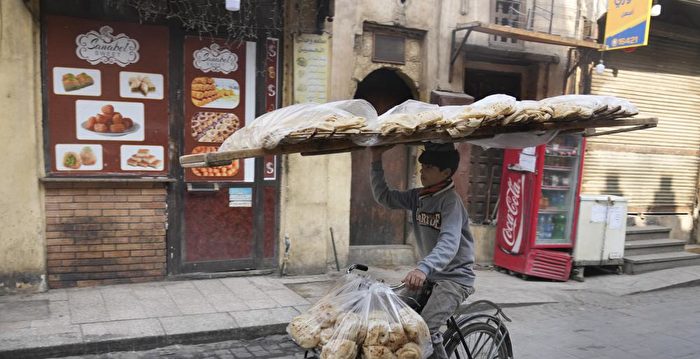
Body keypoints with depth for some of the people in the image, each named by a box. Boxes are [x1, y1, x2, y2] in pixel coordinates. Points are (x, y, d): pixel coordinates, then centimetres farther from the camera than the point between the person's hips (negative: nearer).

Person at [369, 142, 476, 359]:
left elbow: (449, 243, -33)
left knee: (425, 329, -23)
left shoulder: (451, 201, -19)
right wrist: (376, 161, -2)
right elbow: (384, 197, 8)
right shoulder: (418, 197, 3)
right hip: (430, 276, 8)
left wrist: (423, 268, -50)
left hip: (454, 278, -7)